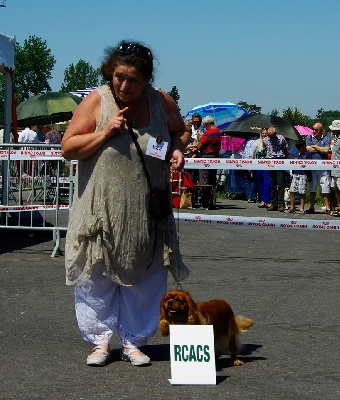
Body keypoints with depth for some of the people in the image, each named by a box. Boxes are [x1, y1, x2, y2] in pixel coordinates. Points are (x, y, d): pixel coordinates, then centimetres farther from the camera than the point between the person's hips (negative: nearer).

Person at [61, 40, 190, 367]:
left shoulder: (161, 102, -1)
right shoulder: (96, 101, -7)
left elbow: (180, 132, 17)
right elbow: (68, 149, -7)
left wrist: (177, 150, -5)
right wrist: (105, 133, -19)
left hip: (147, 213, 2)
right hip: (101, 210, -2)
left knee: (144, 278, 7)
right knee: (98, 277, 4)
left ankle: (133, 341, 20)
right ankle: (100, 340, 18)